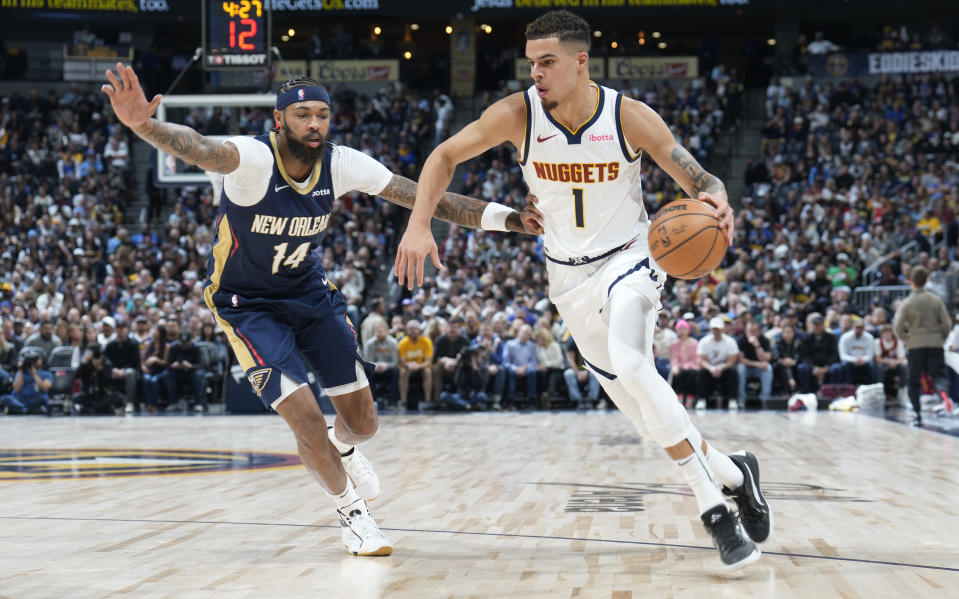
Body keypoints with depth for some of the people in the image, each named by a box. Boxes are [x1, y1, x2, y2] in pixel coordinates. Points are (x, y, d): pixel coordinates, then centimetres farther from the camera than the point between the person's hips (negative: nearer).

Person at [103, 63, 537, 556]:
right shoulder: (252, 158, -29)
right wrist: (143, 125, -73)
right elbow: (197, 149, -51)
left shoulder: (341, 164, -15)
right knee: (307, 419, -15)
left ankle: (342, 447, 45)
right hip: (247, 304, -5)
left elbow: (426, 198, -9)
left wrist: (508, 219, -14)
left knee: (361, 421, 6)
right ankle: (351, 511, 12)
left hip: (309, 292, 5)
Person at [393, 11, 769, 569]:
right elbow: (445, 155, -5)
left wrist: (718, 202, -38)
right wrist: (419, 225, -20)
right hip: (569, 276, 4)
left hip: (628, 259, -3)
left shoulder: (631, 117, -19)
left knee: (630, 366, -30)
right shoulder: (517, 114, -15)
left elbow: (698, 178, -14)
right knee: (642, 404, 4)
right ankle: (732, 473, 27)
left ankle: (715, 507, -21)